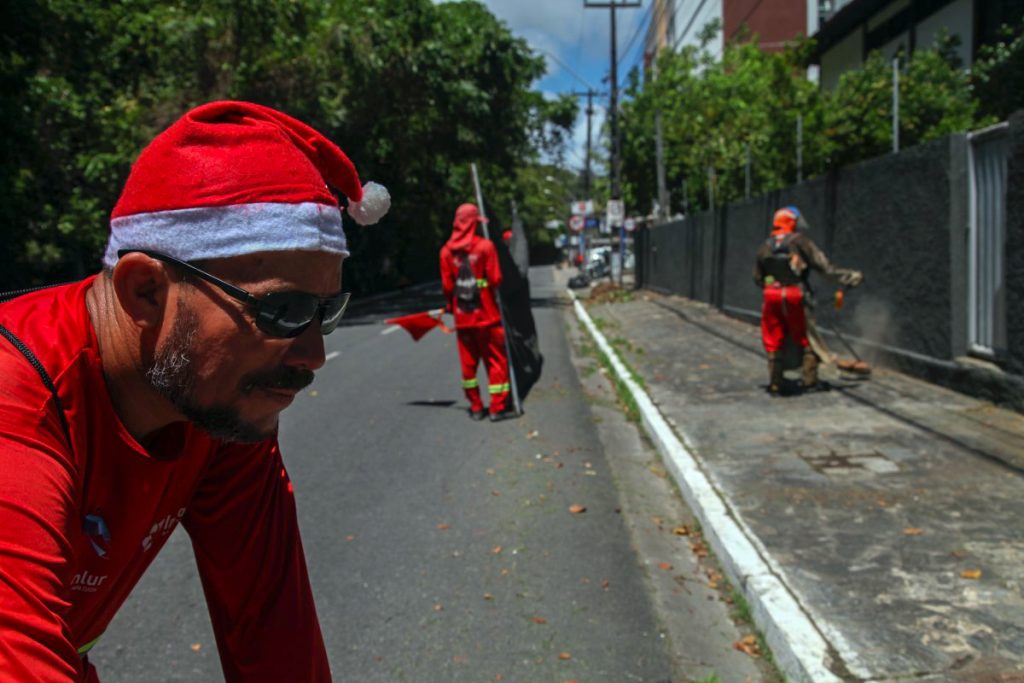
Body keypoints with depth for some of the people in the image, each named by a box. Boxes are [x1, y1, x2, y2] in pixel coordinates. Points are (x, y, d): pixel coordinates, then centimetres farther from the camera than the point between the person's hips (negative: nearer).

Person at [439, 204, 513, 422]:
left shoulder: (447, 251, 0)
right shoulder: (485, 246, -10)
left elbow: (447, 286, 2)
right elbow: (495, 280, -11)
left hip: (462, 316, 4)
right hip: (487, 314, -3)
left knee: (468, 363, 12)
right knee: (496, 360, 5)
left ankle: (476, 407, 18)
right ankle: (497, 407, 4)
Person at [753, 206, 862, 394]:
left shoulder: (764, 247, 10)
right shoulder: (800, 241, -4)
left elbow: (757, 278, 13)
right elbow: (824, 266, -8)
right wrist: (849, 277, -3)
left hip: (771, 297, 4)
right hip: (796, 297, -4)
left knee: (773, 342, 10)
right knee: (808, 339, 10)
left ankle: (775, 383, 12)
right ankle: (809, 380, 9)